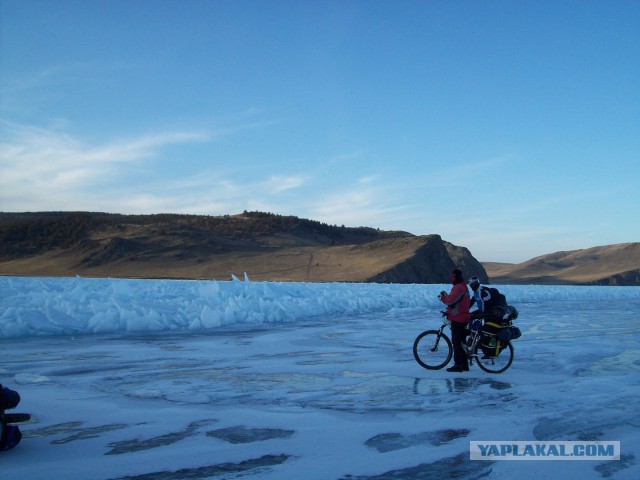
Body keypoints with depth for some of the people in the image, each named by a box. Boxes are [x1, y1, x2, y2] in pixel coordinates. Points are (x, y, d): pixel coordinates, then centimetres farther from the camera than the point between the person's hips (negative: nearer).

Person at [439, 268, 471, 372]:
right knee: (461, 341, 14)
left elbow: (451, 300, -25)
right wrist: (446, 296, 8)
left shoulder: (458, 287, -15)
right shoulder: (464, 287, 19)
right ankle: (464, 364, 19)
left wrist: (442, 297, -7)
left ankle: (458, 365, -6)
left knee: (456, 341, -7)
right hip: (463, 317, 10)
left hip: (457, 318, -10)